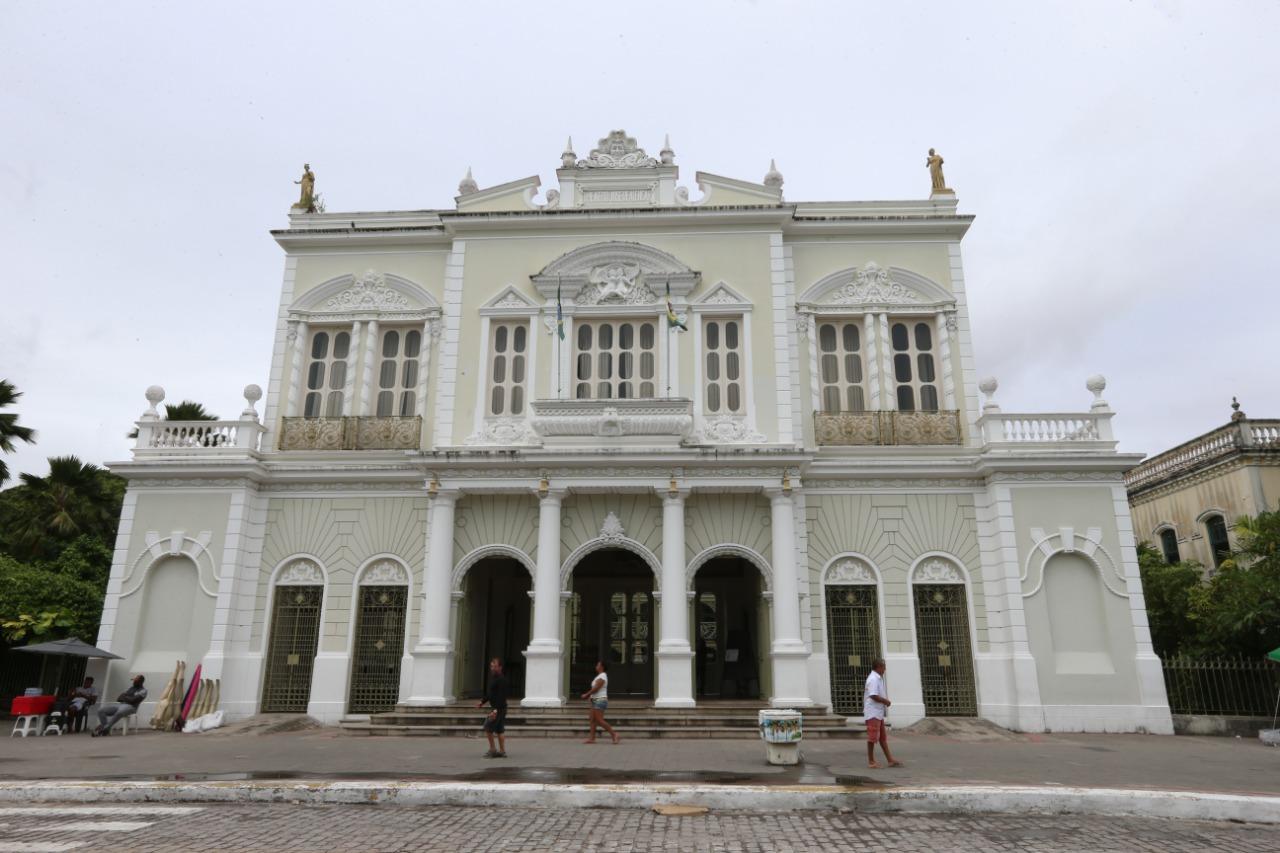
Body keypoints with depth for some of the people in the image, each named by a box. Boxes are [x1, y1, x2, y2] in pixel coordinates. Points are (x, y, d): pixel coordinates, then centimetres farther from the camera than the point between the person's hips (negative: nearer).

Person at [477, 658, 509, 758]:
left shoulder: (501, 680, -17)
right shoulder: (493, 678, 14)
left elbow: (501, 696, -23)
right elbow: (489, 693, 25)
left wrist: (496, 710, -28)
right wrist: (482, 702, 18)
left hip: (499, 708, -10)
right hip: (496, 708, 10)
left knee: (488, 728, -7)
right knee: (499, 730, 11)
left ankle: (492, 750, 1)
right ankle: (502, 751, 15)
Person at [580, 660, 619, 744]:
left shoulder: (602, 677, -15)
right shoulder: (600, 676, 17)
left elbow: (595, 688, -19)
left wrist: (586, 695, -9)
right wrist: (589, 696, 11)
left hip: (600, 700, -10)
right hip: (596, 701, 10)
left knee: (599, 721, -10)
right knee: (593, 720, 8)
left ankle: (614, 734, -5)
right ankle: (592, 738, 9)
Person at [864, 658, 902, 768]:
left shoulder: (878, 678, 14)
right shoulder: (873, 679, -18)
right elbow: (874, 696, -25)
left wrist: (885, 701, 11)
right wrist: (885, 701, -11)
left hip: (879, 713, 10)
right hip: (873, 713, -10)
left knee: (883, 737, 13)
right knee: (873, 737, -3)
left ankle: (890, 759, 19)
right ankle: (871, 761, 3)